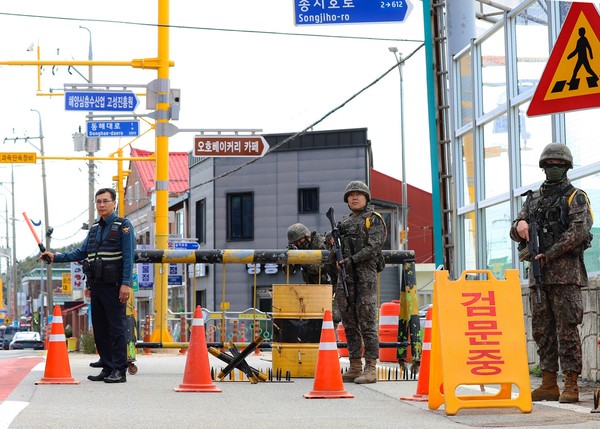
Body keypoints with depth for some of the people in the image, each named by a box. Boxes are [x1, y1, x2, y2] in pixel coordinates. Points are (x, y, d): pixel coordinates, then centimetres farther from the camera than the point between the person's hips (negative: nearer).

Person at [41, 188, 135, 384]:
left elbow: (128, 257, -10)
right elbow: (81, 253, 21)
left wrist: (125, 284, -17)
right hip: (96, 287, 8)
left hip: (114, 287, -8)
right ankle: (107, 368, 14)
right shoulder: (94, 229, 18)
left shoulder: (123, 226, -3)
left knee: (116, 328, -8)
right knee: (100, 329, 8)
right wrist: (55, 257, 12)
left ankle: (119, 371, -6)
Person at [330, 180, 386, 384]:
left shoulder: (373, 219, 0)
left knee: (368, 323, -8)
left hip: (365, 276, -7)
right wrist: (334, 253, 2)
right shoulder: (344, 221, 20)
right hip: (345, 276, 7)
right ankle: (355, 367, 13)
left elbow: (373, 247, -12)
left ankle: (370, 369, -8)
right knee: (350, 323, 8)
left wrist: (351, 260, -18)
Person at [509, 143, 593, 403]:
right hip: (538, 272, 6)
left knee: (567, 329, -9)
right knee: (542, 330, 6)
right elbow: (516, 233, 18)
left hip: (565, 271, -6)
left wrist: (549, 254, -15)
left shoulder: (575, 197, 3)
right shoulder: (533, 199, 20)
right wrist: (520, 225, -7)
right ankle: (549, 384, 10)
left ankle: (571, 385, -8)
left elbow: (579, 230, -11)